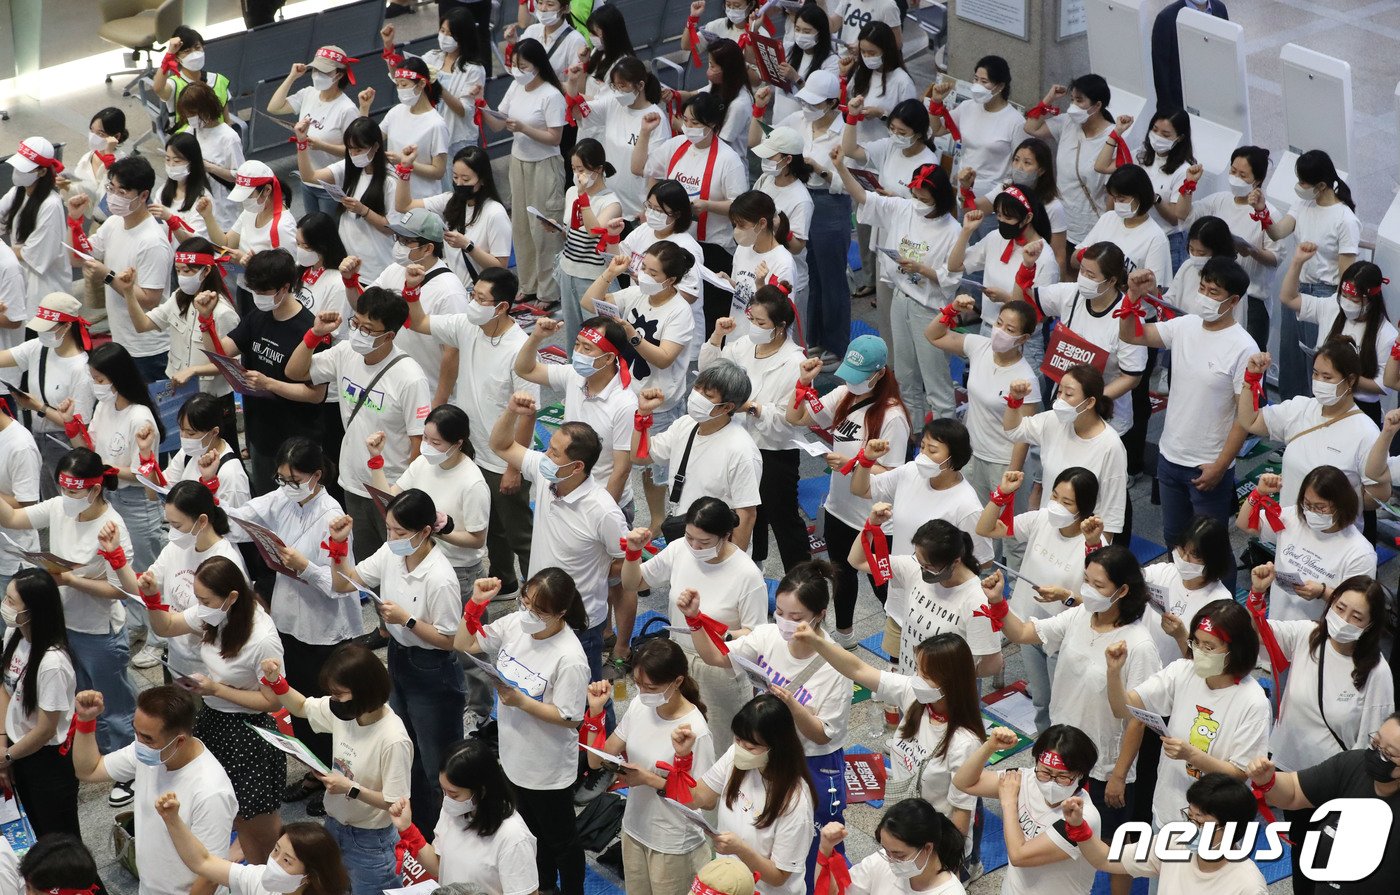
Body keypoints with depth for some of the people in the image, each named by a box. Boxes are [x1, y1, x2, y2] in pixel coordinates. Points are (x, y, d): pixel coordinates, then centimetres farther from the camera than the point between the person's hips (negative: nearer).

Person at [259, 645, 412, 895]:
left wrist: (351, 789, -29)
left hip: (369, 841, -7)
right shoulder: (344, 710, -9)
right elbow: (301, 707, 10)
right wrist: (274, 680, -6)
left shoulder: (393, 741, -30)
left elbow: (396, 804, -23)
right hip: (334, 825, 7)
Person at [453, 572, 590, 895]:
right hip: (517, 755, 7)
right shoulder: (515, 623, -12)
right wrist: (476, 603, -17)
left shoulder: (570, 659, -32)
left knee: (559, 838, 16)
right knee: (533, 829, 30)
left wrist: (520, 701, -32)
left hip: (548, 768, -7)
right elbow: (463, 645, -2)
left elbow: (569, 718, -25)